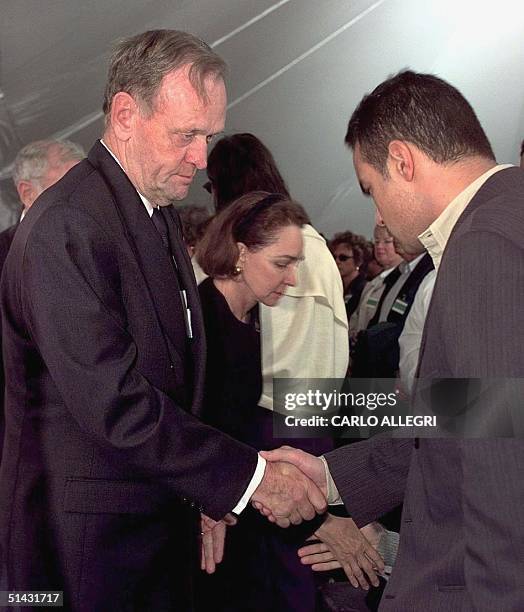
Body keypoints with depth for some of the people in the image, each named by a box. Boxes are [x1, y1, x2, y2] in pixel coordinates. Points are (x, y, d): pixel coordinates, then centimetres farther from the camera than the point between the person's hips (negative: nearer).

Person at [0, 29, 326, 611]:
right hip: (86, 538, -8)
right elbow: (114, 402, -25)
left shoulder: (160, 211, 10)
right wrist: (248, 477, -21)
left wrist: (202, 492, 12)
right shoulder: (65, 226, -20)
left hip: (164, 517, 9)